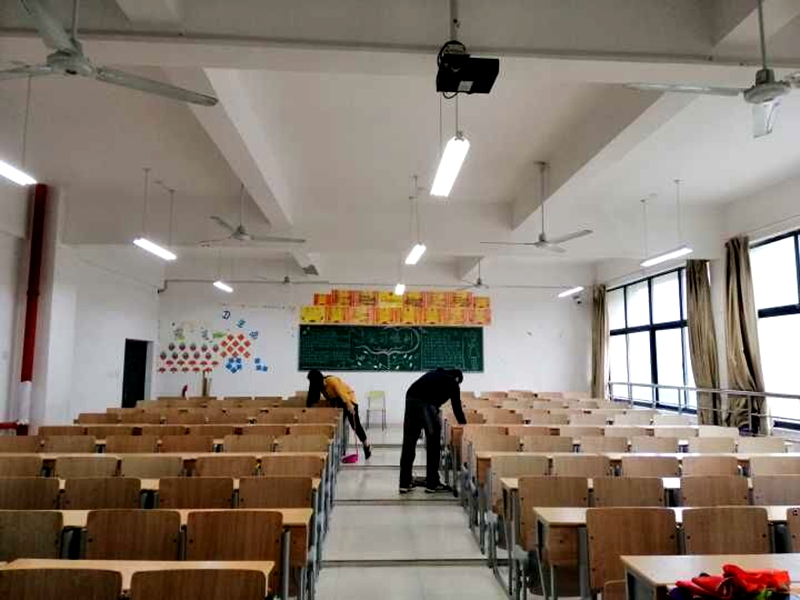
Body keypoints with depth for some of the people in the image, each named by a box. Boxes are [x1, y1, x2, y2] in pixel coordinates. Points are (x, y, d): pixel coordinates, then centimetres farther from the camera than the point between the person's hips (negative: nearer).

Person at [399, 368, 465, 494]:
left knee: (408, 443, 12)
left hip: (410, 399, 6)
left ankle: (404, 483, 16)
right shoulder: (452, 382, 19)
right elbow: (457, 408, 18)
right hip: (426, 404, -6)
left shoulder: (434, 374, 35)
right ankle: (432, 484, 17)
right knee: (433, 444, 10)